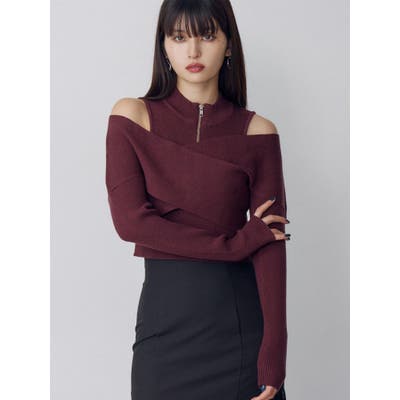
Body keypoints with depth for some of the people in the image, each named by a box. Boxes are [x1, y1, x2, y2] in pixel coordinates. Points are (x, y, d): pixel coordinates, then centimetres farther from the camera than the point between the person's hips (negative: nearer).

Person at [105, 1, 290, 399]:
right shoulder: (132, 116, -1)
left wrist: (273, 352, -14)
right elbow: (129, 220, -10)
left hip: (241, 317, 0)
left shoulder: (256, 130, -2)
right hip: (166, 313, 0)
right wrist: (235, 243, -11)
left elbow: (270, 243, -7)